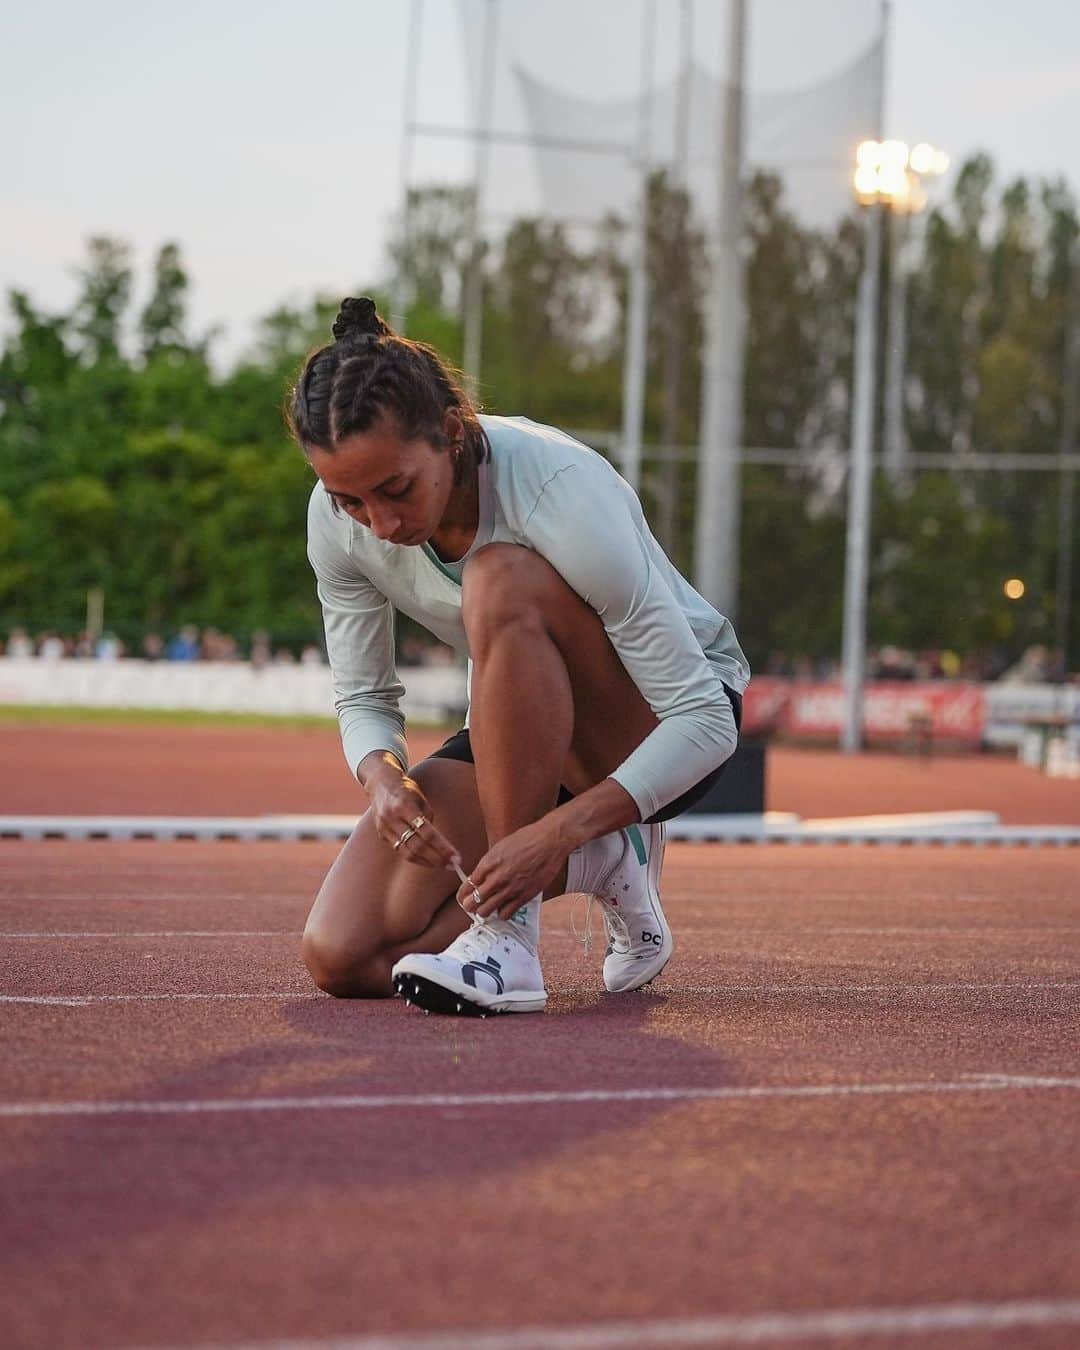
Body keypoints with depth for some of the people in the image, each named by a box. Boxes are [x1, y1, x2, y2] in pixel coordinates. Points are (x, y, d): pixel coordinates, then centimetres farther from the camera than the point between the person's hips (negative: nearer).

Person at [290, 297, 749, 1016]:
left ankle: (508, 934, -31)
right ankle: (604, 863, 4)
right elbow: (363, 698, -3)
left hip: (667, 730, -6)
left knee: (502, 582, -38)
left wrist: (558, 829, -43)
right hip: (529, 734, 6)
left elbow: (705, 721, -31)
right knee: (342, 957, -15)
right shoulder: (340, 518, -15)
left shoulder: (560, 490, -32)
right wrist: (384, 775, -27)